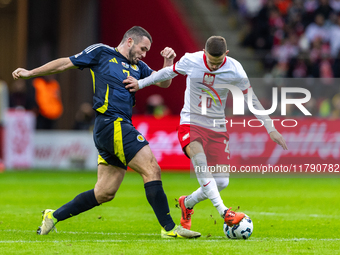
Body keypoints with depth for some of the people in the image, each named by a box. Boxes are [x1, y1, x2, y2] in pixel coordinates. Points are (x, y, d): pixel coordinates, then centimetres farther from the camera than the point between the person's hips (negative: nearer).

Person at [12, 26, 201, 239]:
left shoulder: (137, 67, 22)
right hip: (110, 123, -8)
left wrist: (168, 62, 0)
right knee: (152, 170, -15)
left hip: (121, 128, 8)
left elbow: (163, 82, 19)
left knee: (105, 193, 8)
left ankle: (53, 216, 19)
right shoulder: (101, 53, 3)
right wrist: (30, 73, 14)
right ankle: (169, 228, -15)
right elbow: (65, 64, 9)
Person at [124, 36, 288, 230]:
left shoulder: (234, 70, -10)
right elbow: (169, 73, 9)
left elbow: (251, 100, 1)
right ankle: (224, 212, -41)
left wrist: (271, 129, 3)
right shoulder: (191, 61, -11)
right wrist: (141, 83, 10)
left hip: (217, 128, 2)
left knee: (222, 182, -6)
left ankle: (187, 204, 24)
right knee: (200, 160, -34)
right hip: (191, 123, -2)